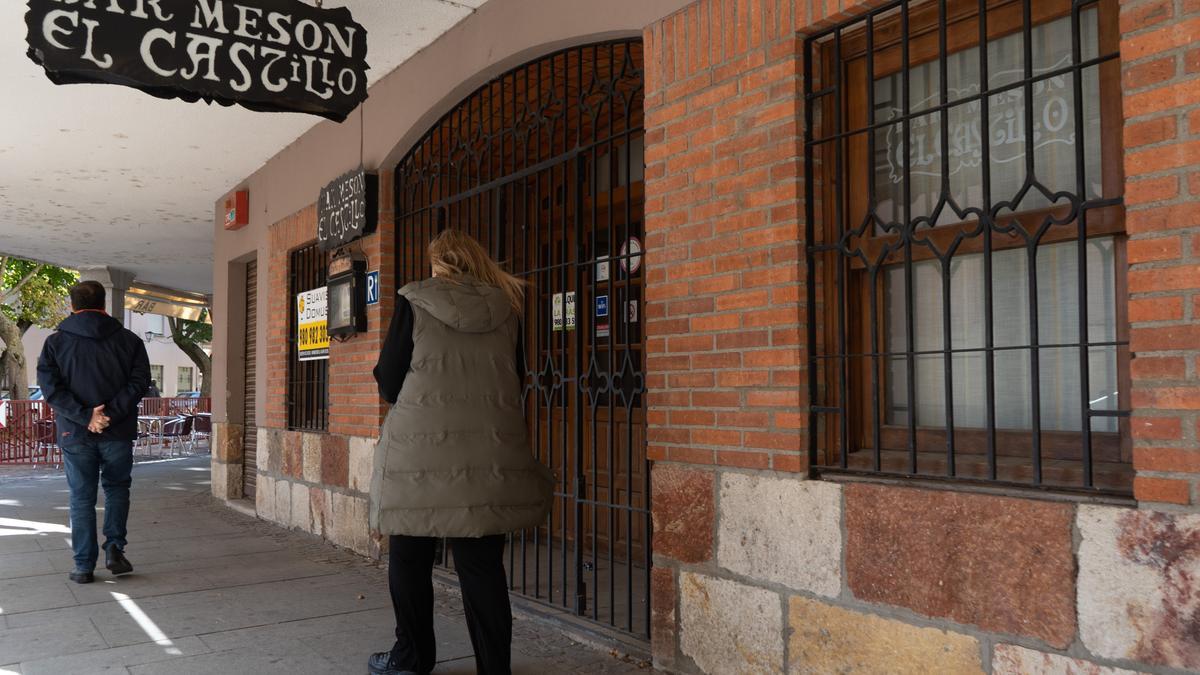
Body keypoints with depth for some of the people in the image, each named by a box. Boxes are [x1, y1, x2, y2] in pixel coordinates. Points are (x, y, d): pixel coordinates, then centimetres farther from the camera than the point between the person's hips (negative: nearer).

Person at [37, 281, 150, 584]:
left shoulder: (56, 342, 2)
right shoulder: (128, 339, 2)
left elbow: (50, 385, -9)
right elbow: (140, 381, -8)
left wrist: (85, 416, -13)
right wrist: (110, 412, -12)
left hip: (75, 434, 0)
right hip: (118, 432, 0)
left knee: (82, 498, 8)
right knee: (117, 489, 18)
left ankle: (84, 566, 11)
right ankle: (114, 548, 4)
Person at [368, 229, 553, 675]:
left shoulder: (414, 301, -1)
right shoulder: (505, 307, 8)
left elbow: (388, 383, 0)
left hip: (420, 454, -2)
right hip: (488, 457, 3)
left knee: (410, 560, 14)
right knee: (483, 566, 7)